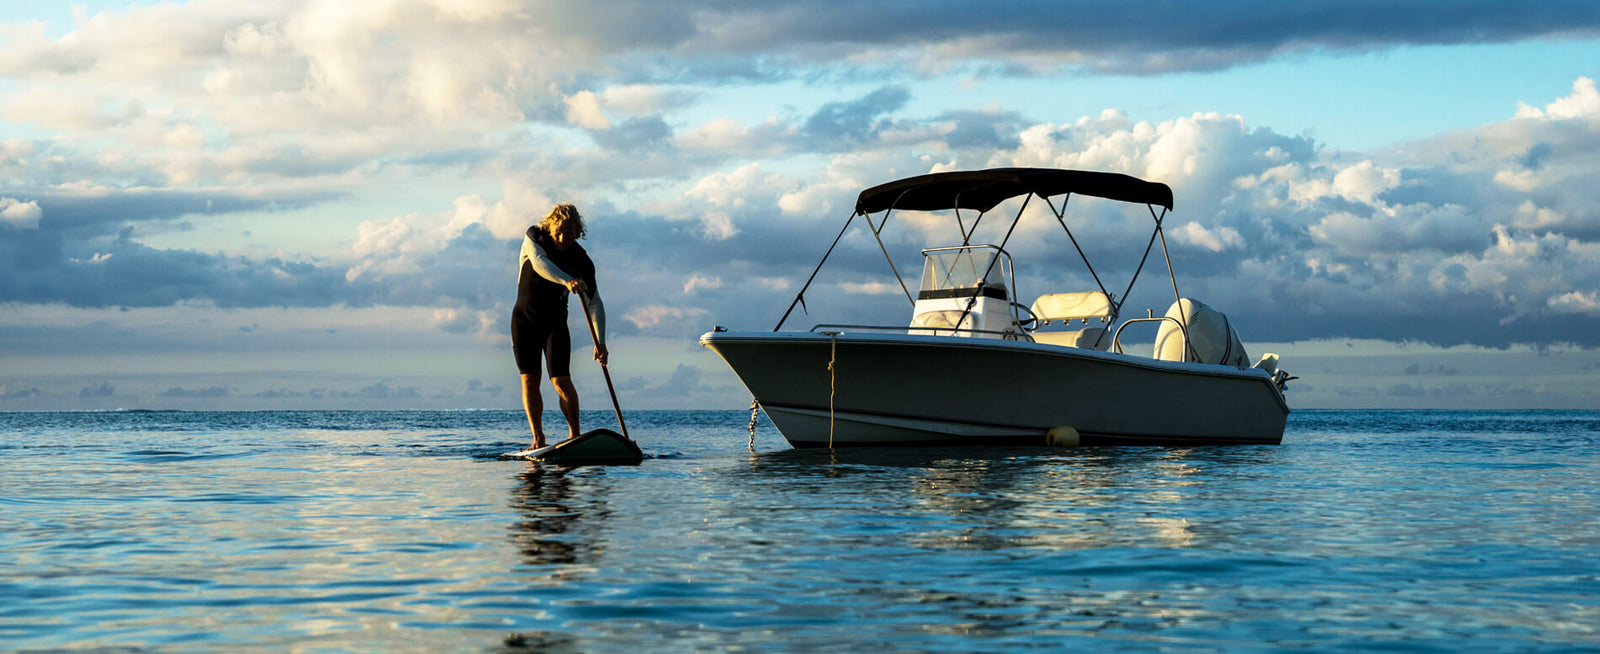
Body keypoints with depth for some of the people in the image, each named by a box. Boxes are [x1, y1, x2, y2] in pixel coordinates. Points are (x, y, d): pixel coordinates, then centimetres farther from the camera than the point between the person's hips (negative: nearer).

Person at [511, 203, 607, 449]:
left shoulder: (582, 261, -14)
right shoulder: (534, 237, -14)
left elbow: (595, 304, -15)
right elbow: (539, 263, -36)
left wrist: (600, 342, -29)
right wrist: (567, 281, -55)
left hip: (556, 322, -1)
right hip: (525, 320, 1)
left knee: (561, 380, -13)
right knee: (530, 380, -2)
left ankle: (574, 435, -4)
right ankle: (538, 438, 1)